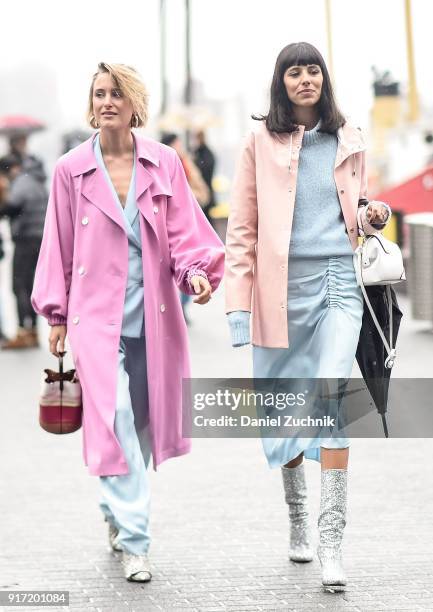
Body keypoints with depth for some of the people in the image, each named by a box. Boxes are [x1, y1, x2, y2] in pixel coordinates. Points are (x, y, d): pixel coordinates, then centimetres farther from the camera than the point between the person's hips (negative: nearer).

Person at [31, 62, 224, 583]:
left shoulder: (163, 164, 4)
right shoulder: (71, 170, 3)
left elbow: (184, 231, 3)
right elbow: (59, 246, 8)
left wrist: (195, 271, -16)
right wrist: (56, 314, 8)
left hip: (153, 315, 2)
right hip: (96, 315, -2)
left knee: (141, 422, 11)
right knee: (115, 420, -15)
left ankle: (116, 511, 36)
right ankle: (134, 543, -11)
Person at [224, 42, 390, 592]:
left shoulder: (347, 140, 12)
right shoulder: (261, 141, 5)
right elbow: (242, 227, 4)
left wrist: (373, 216, 0)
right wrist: (238, 301, -3)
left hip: (338, 281, 0)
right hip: (281, 286, 0)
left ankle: (331, 542, -14)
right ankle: (296, 515, 34)